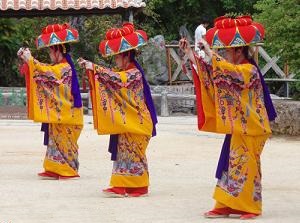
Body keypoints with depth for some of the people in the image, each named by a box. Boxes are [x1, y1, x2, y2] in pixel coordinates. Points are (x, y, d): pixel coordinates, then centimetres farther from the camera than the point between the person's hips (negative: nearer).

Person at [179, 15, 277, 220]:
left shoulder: (249, 70, -13)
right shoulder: (236, 71, 14)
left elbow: (226, 69, -32)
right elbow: (209, 74, 15)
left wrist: (209, 51, -26)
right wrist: (190, 53, 9)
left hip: (249, 129, -9)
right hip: (236, 128, 9)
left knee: (245, 168, -5)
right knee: (231, 166, 7)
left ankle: (250, 208, 2)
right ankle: (225, 206, 9)